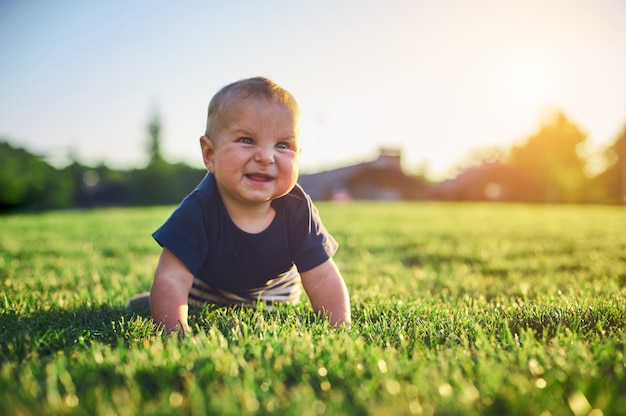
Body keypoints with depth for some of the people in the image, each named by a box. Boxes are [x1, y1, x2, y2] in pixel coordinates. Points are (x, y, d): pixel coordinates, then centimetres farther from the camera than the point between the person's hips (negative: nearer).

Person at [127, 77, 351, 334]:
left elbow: (323, 279, -28)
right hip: (204, 290, -1)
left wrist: (341, 328, -42)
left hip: (272, 290, 2)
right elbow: (171, 280, -41)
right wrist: (176, 332, -57)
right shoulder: (199, 210, -39)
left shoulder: (297, 208, -32)